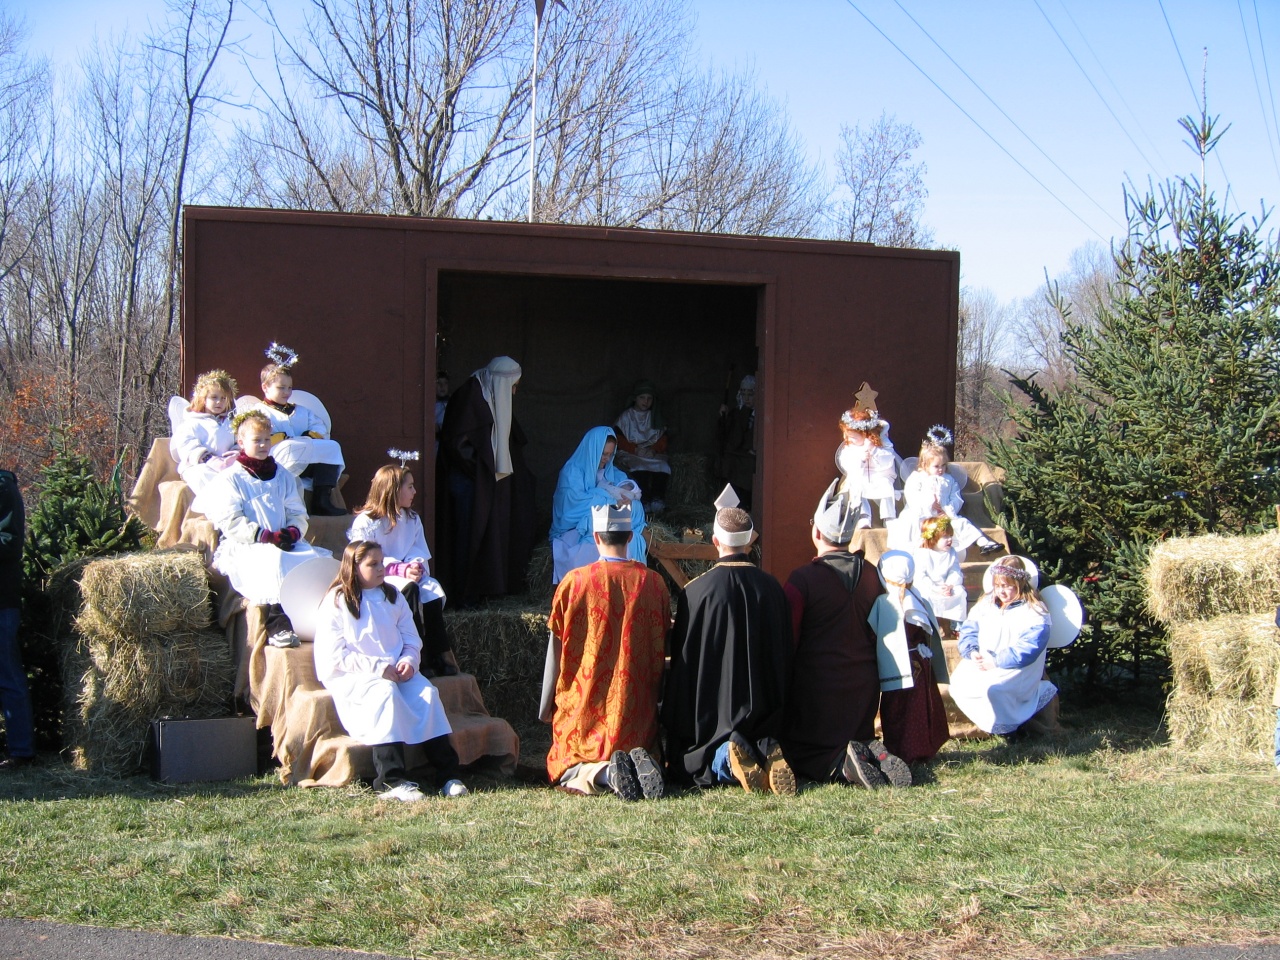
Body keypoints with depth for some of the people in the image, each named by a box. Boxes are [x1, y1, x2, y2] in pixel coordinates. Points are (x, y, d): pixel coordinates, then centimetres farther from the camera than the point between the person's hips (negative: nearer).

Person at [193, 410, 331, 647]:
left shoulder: (283, 477, 24)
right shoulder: (230, 479, 7)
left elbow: (298, 514, 18)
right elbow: (230, 523, -5)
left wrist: (292, 532, -8)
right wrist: (268, 537, -15)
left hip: (284, 544, 5)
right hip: (243, 547, -5)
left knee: (315, 560, -27)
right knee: (274, 561, -39)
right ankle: (278, 626, -42)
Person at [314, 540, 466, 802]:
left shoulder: (392, 597, 18)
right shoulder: (336, 603, 0)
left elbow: (412, 641, 15)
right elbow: (335, 657, -9)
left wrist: (408, 661, -9)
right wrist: (379, 668, -17)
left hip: (396, 672, 5)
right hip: (351, 677, -5)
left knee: (427, 693, -24)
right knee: (386, 693, -36)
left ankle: (448, 773, -26)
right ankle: (392, 780, -40)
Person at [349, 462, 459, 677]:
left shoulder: (412, 520, 17)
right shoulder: (365, 522, -5)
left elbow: (420, 554, 10)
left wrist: (416, 566, -15)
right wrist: (402, 570, -23)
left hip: (408, 577, 6)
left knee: (433, 590, -26)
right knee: (408, 588, -35)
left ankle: (441, 658, -27)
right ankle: (418, 657, -34)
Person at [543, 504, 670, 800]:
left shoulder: (574, 582, -7)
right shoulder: (653, 582, -1)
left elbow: (556, 651, -1)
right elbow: (663, 652, 7)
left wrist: (545, 706, 12)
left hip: (583, 709, -2)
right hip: (637, 708, 2)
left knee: (567, 772, 12)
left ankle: (605, 773, -21)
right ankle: (639, 764, -14)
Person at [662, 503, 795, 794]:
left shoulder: (696, 590, -13)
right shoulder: (771, 587, -2)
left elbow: (683, 657, -6)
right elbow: (784, 653, 7)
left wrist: (675, 724, 5)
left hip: (712, 711, -3)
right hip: (762, 712, 3)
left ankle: (725, 759, -20)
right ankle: (767, 755, -13)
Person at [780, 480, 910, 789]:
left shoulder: (803, 578, -15)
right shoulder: (870, 573, 0)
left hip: (817, 686, -4)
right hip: (864, 682, 4)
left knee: (799, 756, 9)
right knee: (857, 742, 22)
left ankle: (841, 765, -21)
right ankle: (874, 757, -12)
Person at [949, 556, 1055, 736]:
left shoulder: (1034, 612, -7)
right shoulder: (986, 603, 14)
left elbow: (1028, 649, -17)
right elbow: (968, 630, 10)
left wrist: (995, 661, -21)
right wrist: (972, 652, -11)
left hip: (1015, 668, -6)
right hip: (981, 661, 6)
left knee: (991, 688, -34)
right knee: (958, 682, -20)